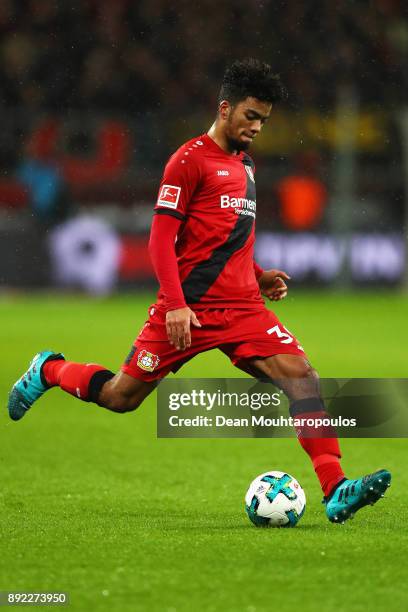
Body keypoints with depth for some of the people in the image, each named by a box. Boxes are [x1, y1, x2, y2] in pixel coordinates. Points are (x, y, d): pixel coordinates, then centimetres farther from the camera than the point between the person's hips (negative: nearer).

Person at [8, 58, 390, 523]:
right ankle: (49, 371, 35)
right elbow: (161, 239, -11)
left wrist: (259, 275, 13)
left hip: (242, 306, 6)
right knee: (120, 397, 3)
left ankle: (335, 490, -22)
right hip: (190, 307, -6)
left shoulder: (245, 165, 19)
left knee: (300, 373, -16)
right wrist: (175, 303, -19)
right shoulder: (190, 159, -6)